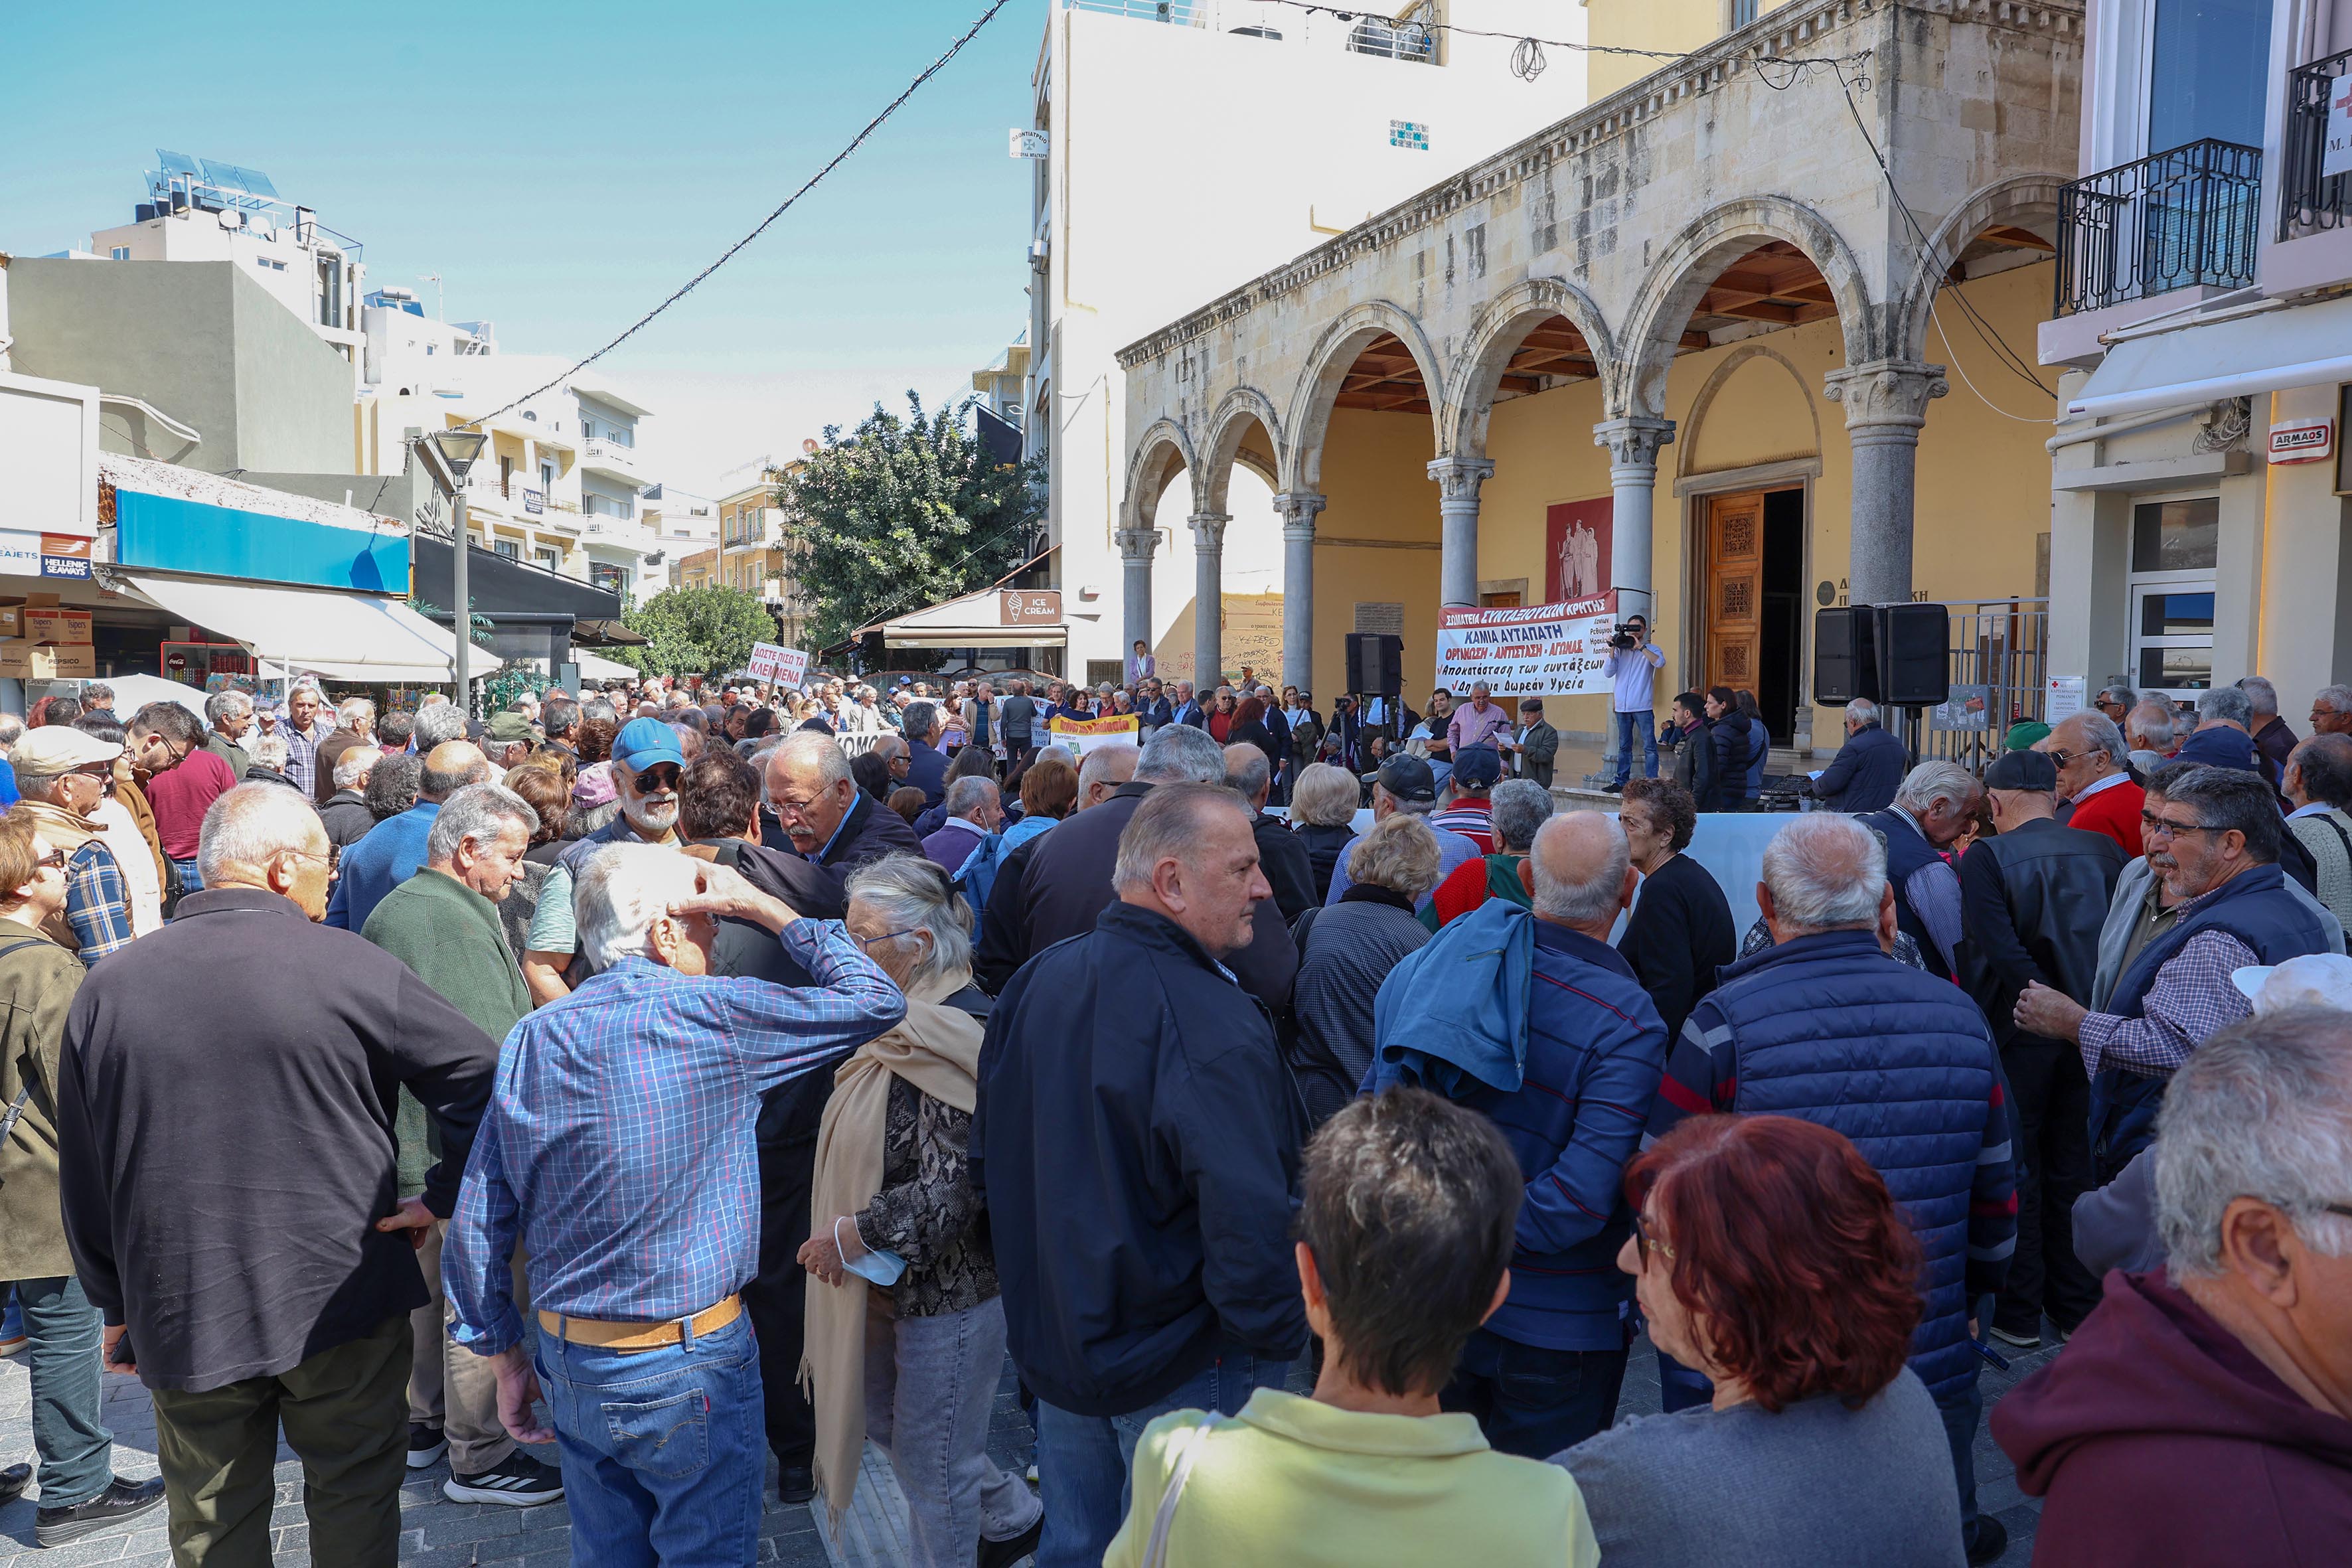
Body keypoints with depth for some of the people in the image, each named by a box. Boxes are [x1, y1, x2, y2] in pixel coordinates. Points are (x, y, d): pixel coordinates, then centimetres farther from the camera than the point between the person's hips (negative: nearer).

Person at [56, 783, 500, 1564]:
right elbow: (481, 1077, -15)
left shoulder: (107, 985, -2)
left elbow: (84, 1174, 6)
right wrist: (441, 1196, -5)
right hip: (344, 1297, -3)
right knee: (355, 1498, 14)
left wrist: (116, 1303, 16)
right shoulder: (349, 965, -13)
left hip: (180, 1315, 3)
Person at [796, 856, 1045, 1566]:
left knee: (931, 1460, 7)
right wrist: (839, 1228, 7)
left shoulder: (953, 1036, -26)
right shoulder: (900, 1021, 4)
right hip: (891, 1282, 10)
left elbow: (953, 1192, -29)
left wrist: (855, 1231, -20)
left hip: (950, 1290, -10)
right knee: (883, 1415, 23)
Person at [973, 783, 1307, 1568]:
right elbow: (1248, 1221, -33)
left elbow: (989, 1161, 9)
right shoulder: (1211, 1023, -27)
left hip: (1053, 1337, 7)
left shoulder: (1035, 982, -2)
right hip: (1182, 1370, -6)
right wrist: (1278, 1341, -15)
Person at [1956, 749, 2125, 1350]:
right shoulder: (2104, 850, 0)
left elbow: (1999, 950, -23)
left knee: (2014, 1171, 9)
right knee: (2076, 1167, 16)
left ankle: (2018, 1311, 17)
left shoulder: (1986, 857, -13)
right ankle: (2079, 1306, 26)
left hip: (2018, 1034, -4)